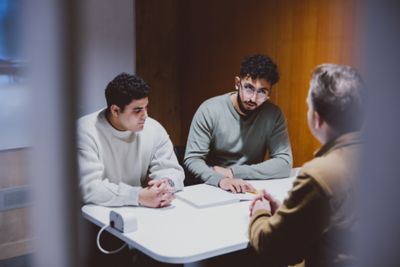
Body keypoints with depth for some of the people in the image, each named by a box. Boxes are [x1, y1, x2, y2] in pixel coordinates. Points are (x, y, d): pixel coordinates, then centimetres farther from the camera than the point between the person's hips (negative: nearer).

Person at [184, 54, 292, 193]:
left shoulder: (273, 114, -5)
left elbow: (284, 164, -10)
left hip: (252, 189, 1)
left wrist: (233, 172, -17)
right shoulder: (209, 110, -10)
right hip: (213, 188, -1)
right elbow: (192, 160, -12)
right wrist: (220, 179, -31)